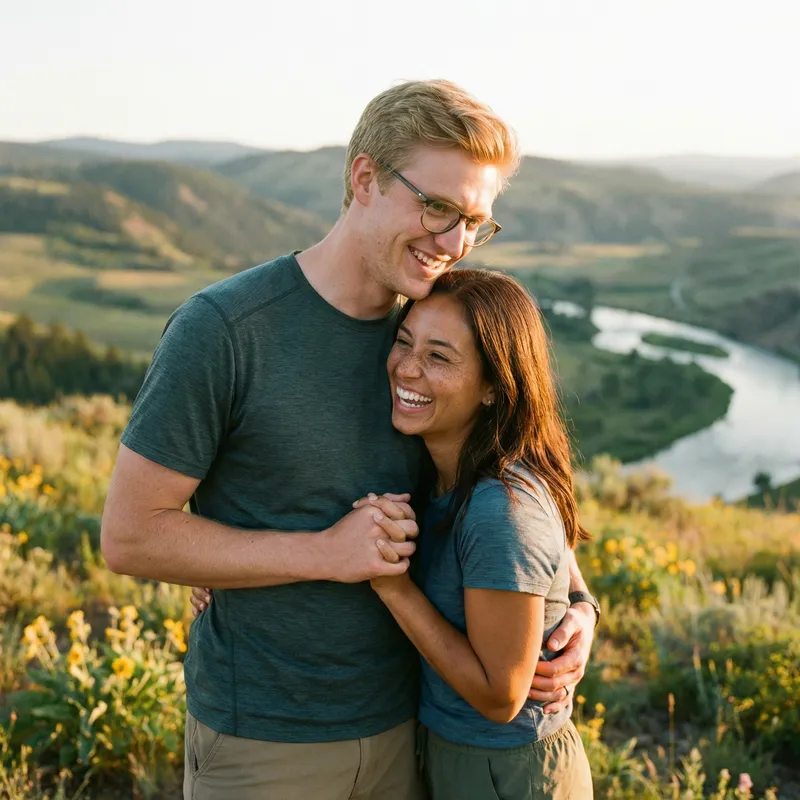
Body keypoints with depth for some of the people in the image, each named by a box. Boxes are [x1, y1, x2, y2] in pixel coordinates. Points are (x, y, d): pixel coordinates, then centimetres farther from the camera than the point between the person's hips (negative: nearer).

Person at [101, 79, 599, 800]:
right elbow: (129, 534, -15)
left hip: (403, 722, 5)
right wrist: (324, 554, -21)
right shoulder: (220, 329, -18)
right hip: (263, 740, -4)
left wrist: (575, 604, -6)